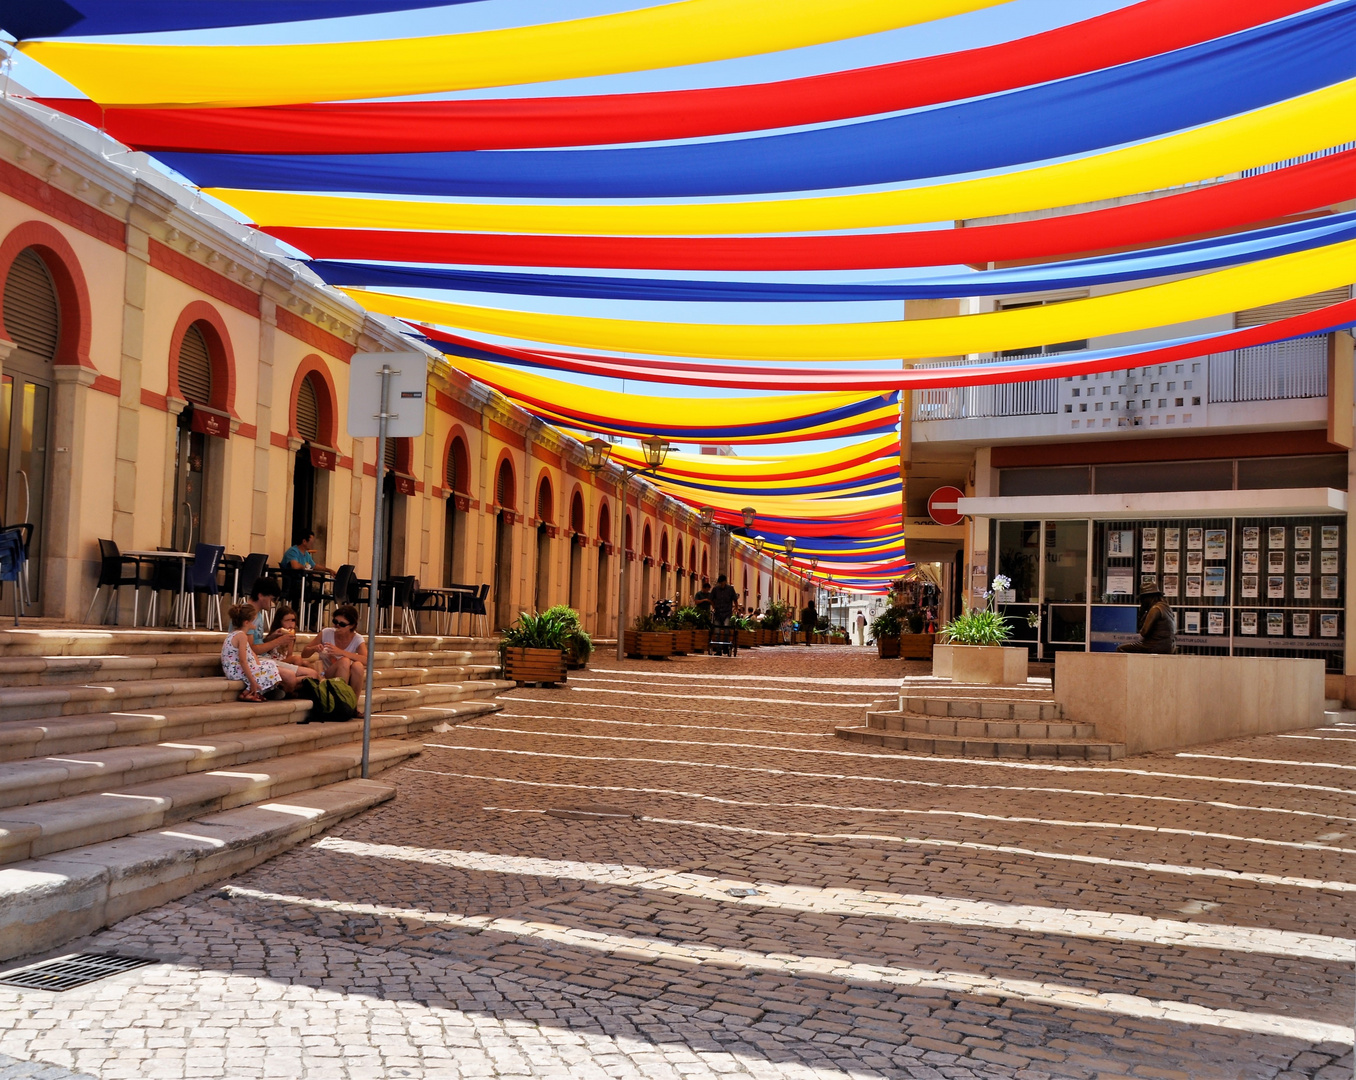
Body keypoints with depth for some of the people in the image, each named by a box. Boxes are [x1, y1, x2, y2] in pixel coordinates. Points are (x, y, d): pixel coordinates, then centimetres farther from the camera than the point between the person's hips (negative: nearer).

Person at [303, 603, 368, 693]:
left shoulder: (357, 639, -7)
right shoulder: (326, 633, -6)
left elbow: (367, 661, -27)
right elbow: (304, 654, 3)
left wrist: (341, 652, -38)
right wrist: (314, 649, -22)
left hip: (348, 680, 1)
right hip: (327, 678, -1)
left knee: (358, 665, -32)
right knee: (344, 661, -30)